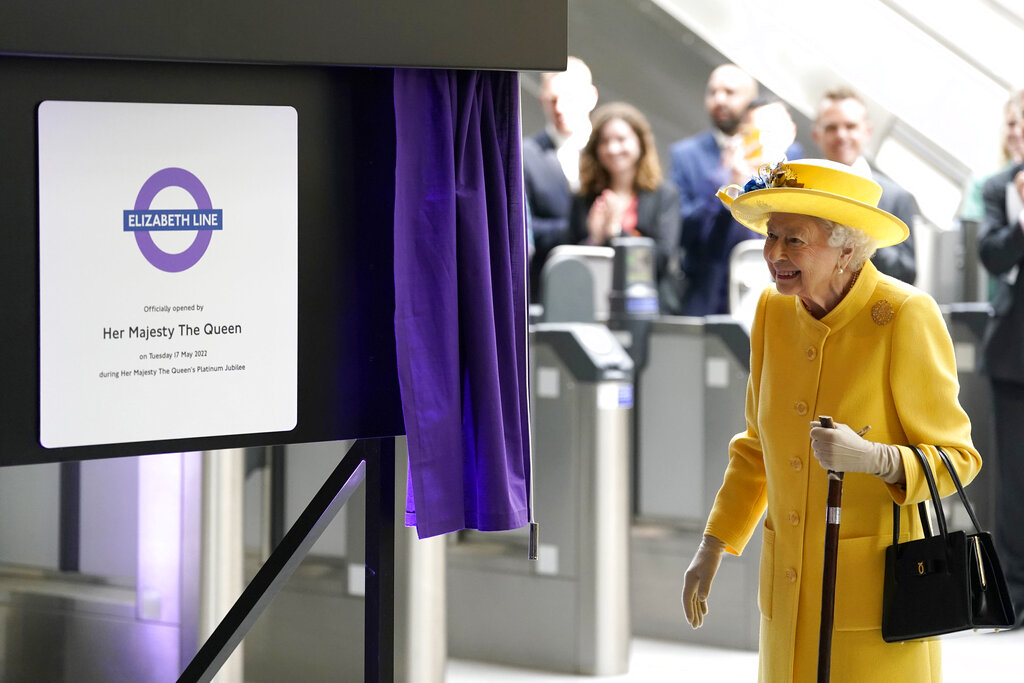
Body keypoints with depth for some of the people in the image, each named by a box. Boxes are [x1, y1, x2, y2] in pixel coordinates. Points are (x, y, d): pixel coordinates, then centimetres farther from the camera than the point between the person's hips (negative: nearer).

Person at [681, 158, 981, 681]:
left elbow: (956, 458, -11)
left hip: (879, 590, -5)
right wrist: (712, 549, 12)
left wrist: (871, 457, -28)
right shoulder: (775, 311, 3)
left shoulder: (905, 317, -15)